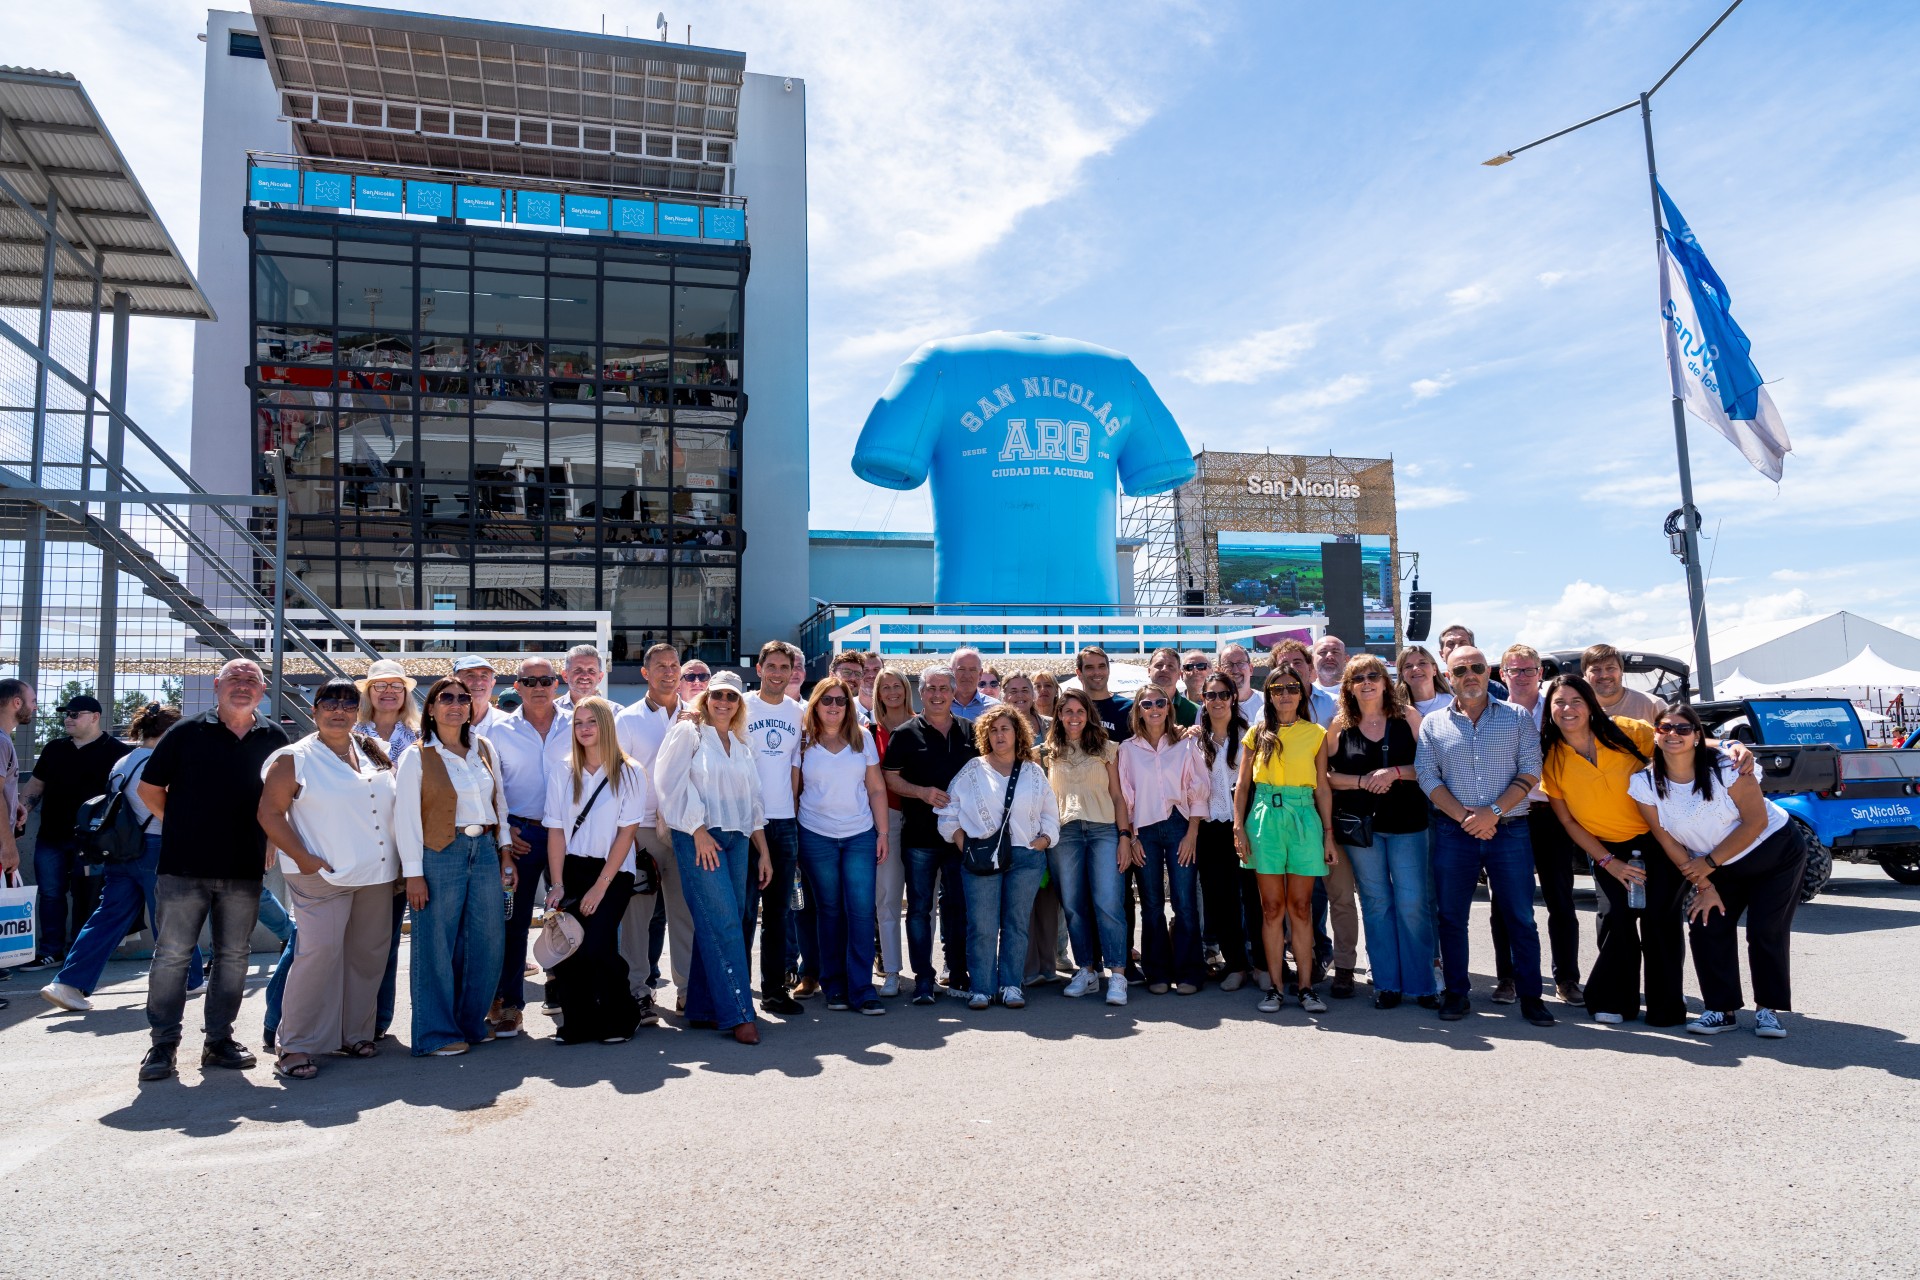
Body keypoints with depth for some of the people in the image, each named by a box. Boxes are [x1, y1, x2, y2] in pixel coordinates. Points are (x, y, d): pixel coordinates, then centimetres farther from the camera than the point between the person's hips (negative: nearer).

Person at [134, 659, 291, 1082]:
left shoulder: (274, 740, 6)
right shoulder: (187, 732, 0)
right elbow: (149, 787, 6)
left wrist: (267, 839, 9)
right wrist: (180, 826, 4)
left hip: (245, 869, 3)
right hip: (184, 866, -2)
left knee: (233, 956, 8)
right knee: (171, 954, 0)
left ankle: (220, 1040, 18)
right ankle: (163, 1043, 11)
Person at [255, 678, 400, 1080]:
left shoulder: (374, 753, 12)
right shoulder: (295, 759, -3)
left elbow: (395, 804, 20)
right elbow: (270, 813, -7)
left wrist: (402, 864, 12)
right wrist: (305, 860, -13)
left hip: (377, 876, 5)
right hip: (322, 877, -5)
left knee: (368, 955, 10)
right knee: (319, 952, -11)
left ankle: (354, 1033, 23)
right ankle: (295, 1046, 1)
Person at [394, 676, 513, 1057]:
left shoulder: (485, 750, 11)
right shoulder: (416, 756, -4)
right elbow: (405, 816, -7)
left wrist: (505, 851, 10)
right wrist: (413, 873, -11)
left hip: (485, 851, 5)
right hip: (440, 854, -5)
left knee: (488, 940, 7)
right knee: (436, 944, 0)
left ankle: (471, 1021, 23)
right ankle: (436, 1033, 13)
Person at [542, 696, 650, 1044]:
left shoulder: (630, 774, -2)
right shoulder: (561, 771, 5)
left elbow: (626, 833, -5)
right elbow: (556, 829, 0)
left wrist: (600, 886, -11)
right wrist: (556, 884, -9)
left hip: (613, 871, -2)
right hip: (570, 869, 3)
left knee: (596, 946, -15)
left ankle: (621, 1017, 9)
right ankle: (578, 1023, 10)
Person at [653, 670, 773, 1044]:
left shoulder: (741, 745, 19)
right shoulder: (688, 732, 1)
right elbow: (673, 783, -9)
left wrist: (763, 853, 15)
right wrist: (698, 831, -12)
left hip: (737, 840, 6)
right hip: (699, 838, -6)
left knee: (713, 926, 5)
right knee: (723, 924, -10)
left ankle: (702, 1008, 14)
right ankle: (737, 1013, -7)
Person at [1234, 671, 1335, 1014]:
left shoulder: (1315, 734, 8)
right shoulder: (1257, 734, 8)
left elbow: (1322, 789, 8)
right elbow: (1242, 784, 8)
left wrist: (1329, 834, 4)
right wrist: (1238, 825, -3)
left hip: (1304, 819, 0)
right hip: (1265, 819, 0)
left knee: (1301, 907, 3)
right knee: (1272, 907, 3)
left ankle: (1304, 986, 10)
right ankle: (1276, 985, 9)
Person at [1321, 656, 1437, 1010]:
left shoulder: (1407, 716, 1)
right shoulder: (1339, 725, 3)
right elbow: (1327, 775, 4)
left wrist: (1396, 772, -15)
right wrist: (1362, 781, -11)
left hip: (1407, 822, -1)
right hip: (1359, 824, 1)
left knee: (1413, 903, -1)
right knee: (1376, 904, 7)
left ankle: (1422, 983, 12)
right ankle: (1387, 984, 16)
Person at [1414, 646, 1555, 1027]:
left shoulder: (1517, 717, 5)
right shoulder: (1433, 724, 7)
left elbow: (1530, 770, -3)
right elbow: (1427, 777, 0)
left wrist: (1492, 812, -14)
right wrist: (1465, 817, -12)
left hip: (1509, 829, -1)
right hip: (1453, 832, 1)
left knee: (1520, 917, 2)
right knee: (1451, 917, 5)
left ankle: (1530, 996, 14)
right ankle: (1456, 993, 17)